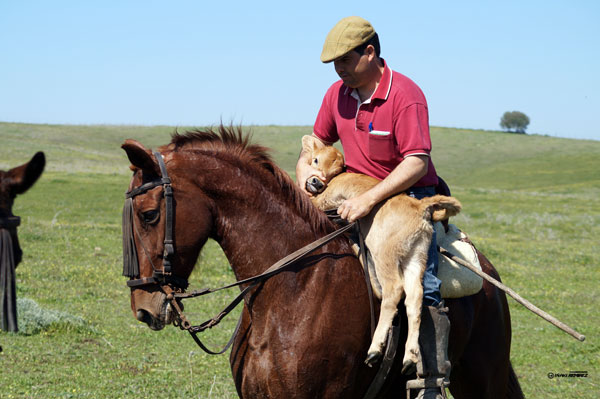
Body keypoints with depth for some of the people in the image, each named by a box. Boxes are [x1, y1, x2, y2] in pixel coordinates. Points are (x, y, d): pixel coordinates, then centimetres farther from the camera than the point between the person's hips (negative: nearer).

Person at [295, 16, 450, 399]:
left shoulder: (406, 94, -17)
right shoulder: (338, 94, 4)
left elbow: (417, 163, -24)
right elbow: (319, 141, 21)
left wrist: (369, 200, -32)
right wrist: (305, 170, -2)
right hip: (356, 198, 7)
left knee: (422, 285, -21)